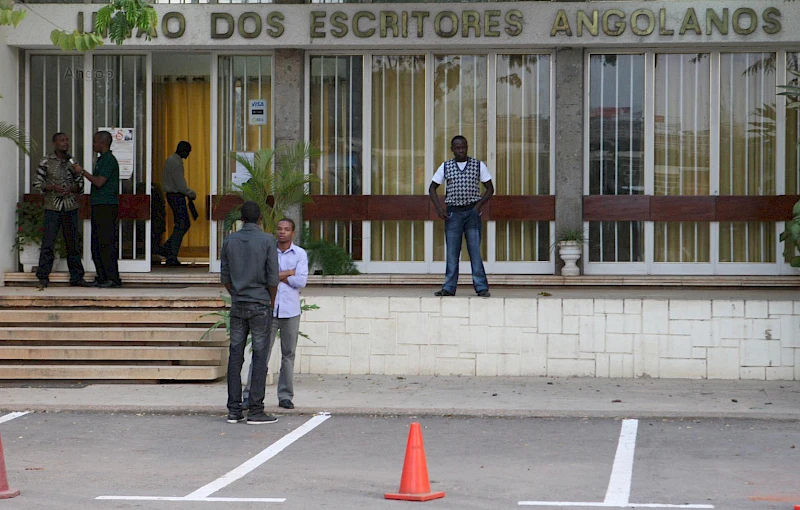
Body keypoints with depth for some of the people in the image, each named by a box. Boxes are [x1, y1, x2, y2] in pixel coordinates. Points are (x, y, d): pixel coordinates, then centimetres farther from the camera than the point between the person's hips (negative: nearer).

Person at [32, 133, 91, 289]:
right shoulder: (46, 163, 0)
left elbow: (80, 184, 14)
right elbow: (37, 183, -1)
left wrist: (72, 188, -8)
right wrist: (53, 188, -16)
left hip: (70, 207, 3)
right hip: (52, 207, -3)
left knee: (72, 243, 7)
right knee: (48, 243, -7)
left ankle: (76, 277, 12)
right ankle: (43, 278, -3)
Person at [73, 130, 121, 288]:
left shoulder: (109, 160, -12)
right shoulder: (102, 159, 20)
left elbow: (99, 182, -18)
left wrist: (82, 171, -11)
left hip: (106, 207, -10)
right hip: (98, 206, 10)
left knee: (106, 243, -10)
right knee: (96, 244, 10)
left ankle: (113, 278, -10)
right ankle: (102, 277, 13)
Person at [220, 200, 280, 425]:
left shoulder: (230, 241, 4)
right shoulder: (267, 241, -8)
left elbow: (225, 277, 7)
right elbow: (273, 278, -9)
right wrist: (271, 303, 6)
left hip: (238, 306, 4)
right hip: (260, 305, -4)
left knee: (235, 358, 7)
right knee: (260, 358, -1)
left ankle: (234, 410, 5)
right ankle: (255, 411, -4)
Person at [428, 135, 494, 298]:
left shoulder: (479, 166, 4)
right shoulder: (445, 167, 7)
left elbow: (490, 188, 8)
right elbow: (432, 188, 14)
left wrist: (478, 205, -6)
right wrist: (439, 208, 0)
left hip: (472, 212, -1)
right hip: (453, 212, 1)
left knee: (475, 250, -5)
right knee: (452, 251, 1)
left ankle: (481, 287, -5)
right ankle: (449, 287, 4)